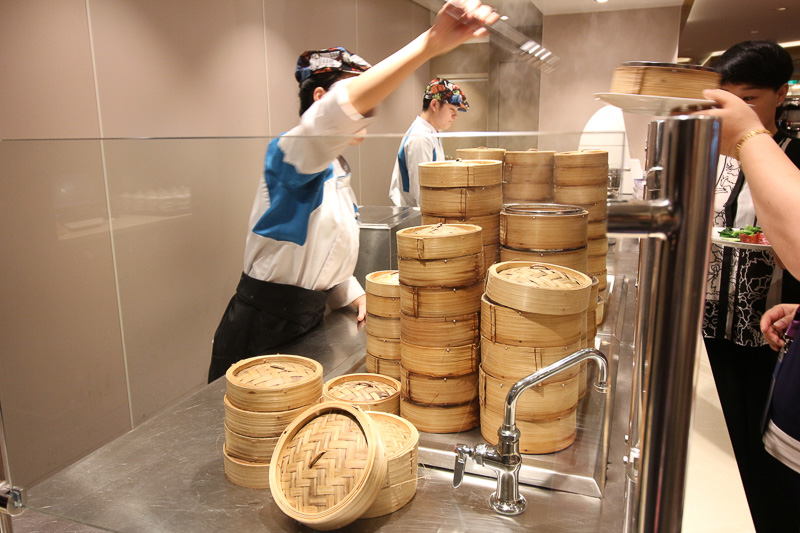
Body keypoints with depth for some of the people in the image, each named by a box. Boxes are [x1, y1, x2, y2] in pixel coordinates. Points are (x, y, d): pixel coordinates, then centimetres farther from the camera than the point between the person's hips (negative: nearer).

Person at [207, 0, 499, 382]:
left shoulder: (336, 172, 12)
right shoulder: (291, 152, -16)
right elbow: (342, 109, -39)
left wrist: (356, 296, 5)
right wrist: (429, 43, -47)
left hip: (308, 322, 8)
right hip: (261, 329, -8)